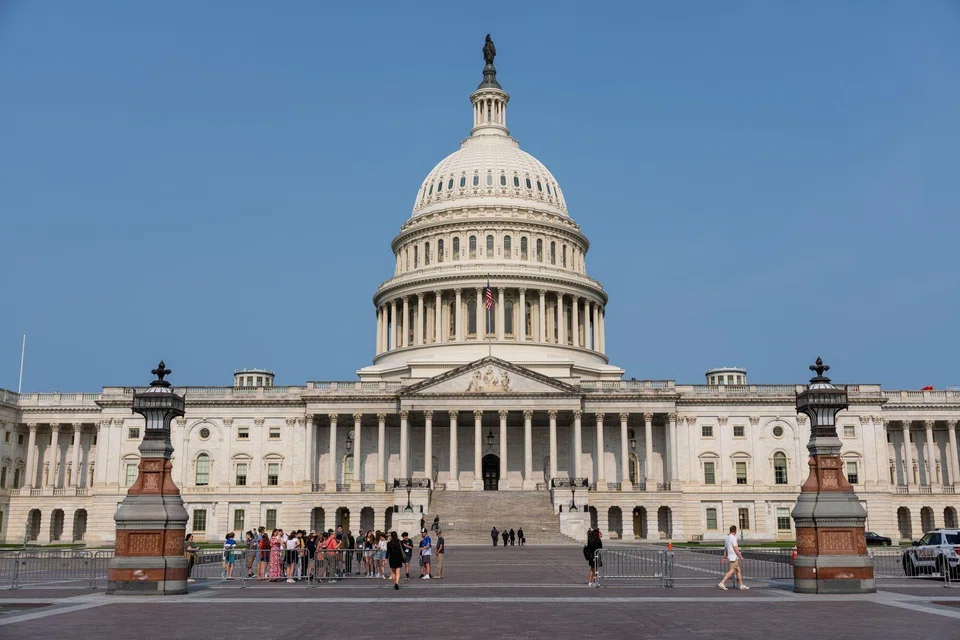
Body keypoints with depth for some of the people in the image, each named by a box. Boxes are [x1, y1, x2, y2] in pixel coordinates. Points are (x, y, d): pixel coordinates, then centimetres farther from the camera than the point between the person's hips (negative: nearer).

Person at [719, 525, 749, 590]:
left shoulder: (727, 538, 13)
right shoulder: (733, 538, -15)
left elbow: (725, 549, 17)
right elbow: (735, 548, -19)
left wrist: (724, 557, 21)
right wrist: (741, 556, -14)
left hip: (730, 557, 9)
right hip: (734, 557, -9)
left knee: (739, 570, 12)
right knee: (731, 571, -9)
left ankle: (741, 585, 13)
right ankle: (722, 583, -14)